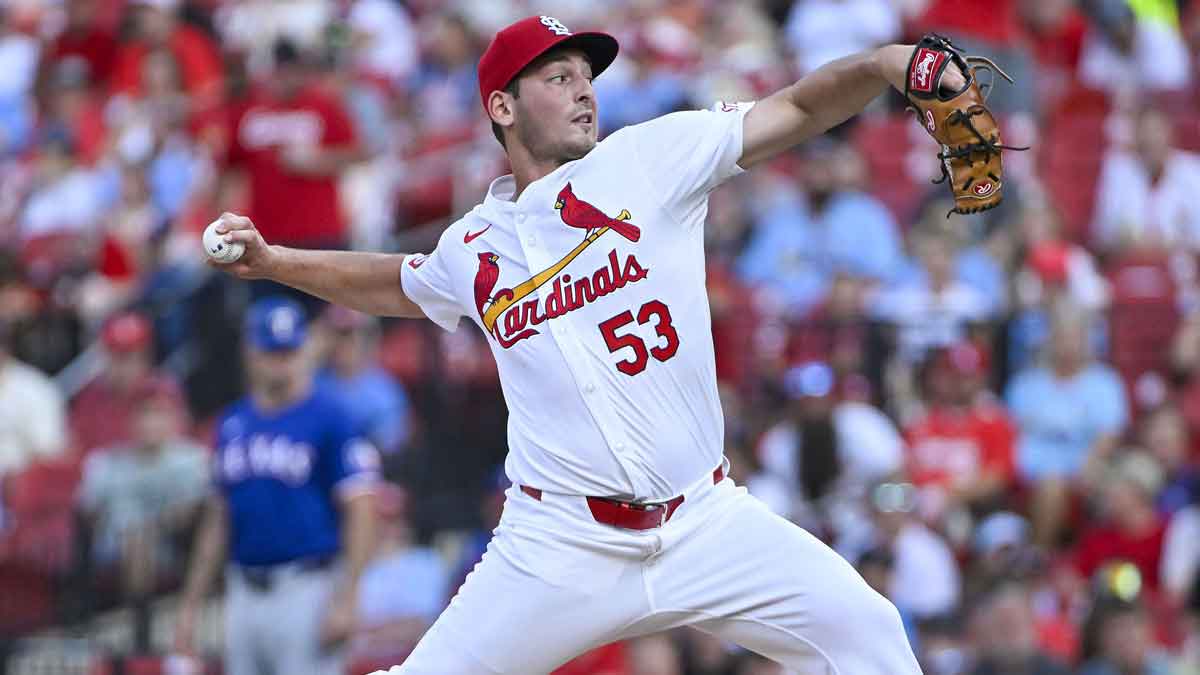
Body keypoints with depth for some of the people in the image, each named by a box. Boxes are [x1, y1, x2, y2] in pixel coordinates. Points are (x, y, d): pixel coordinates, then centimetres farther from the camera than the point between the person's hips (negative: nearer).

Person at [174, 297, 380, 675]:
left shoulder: (329, 417, -5)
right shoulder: (232, 424, 12)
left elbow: (360, 512, -9)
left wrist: (345, 598, -17)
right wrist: (191, 604, 16)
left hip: (307, 588, -6)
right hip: (244, 596, 6)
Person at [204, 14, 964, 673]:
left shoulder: (651, 160, 0)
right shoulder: (473, 248, 8)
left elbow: (796, 112, -7)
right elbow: (400, 285, 30)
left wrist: (880, 65, -26)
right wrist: (269, 260, 21)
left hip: (703, 522, -1)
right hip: (562, 544, 1)